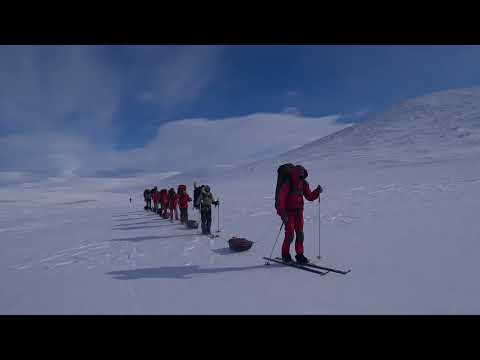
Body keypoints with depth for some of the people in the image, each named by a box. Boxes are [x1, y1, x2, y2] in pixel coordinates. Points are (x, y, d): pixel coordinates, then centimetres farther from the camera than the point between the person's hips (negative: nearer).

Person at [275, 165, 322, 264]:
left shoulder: (304, 184, 2)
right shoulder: (287, 184, -15)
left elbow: (309, 197, 8)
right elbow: (281, 199, -18)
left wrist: (317, 192, -9)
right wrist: (282, 213, -24)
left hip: (299, 212, 5)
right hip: (288, 212, -5)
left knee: (300, 234, 4)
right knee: (290, 234, -7)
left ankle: (299, 255, 16)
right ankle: (285, 254, 11)